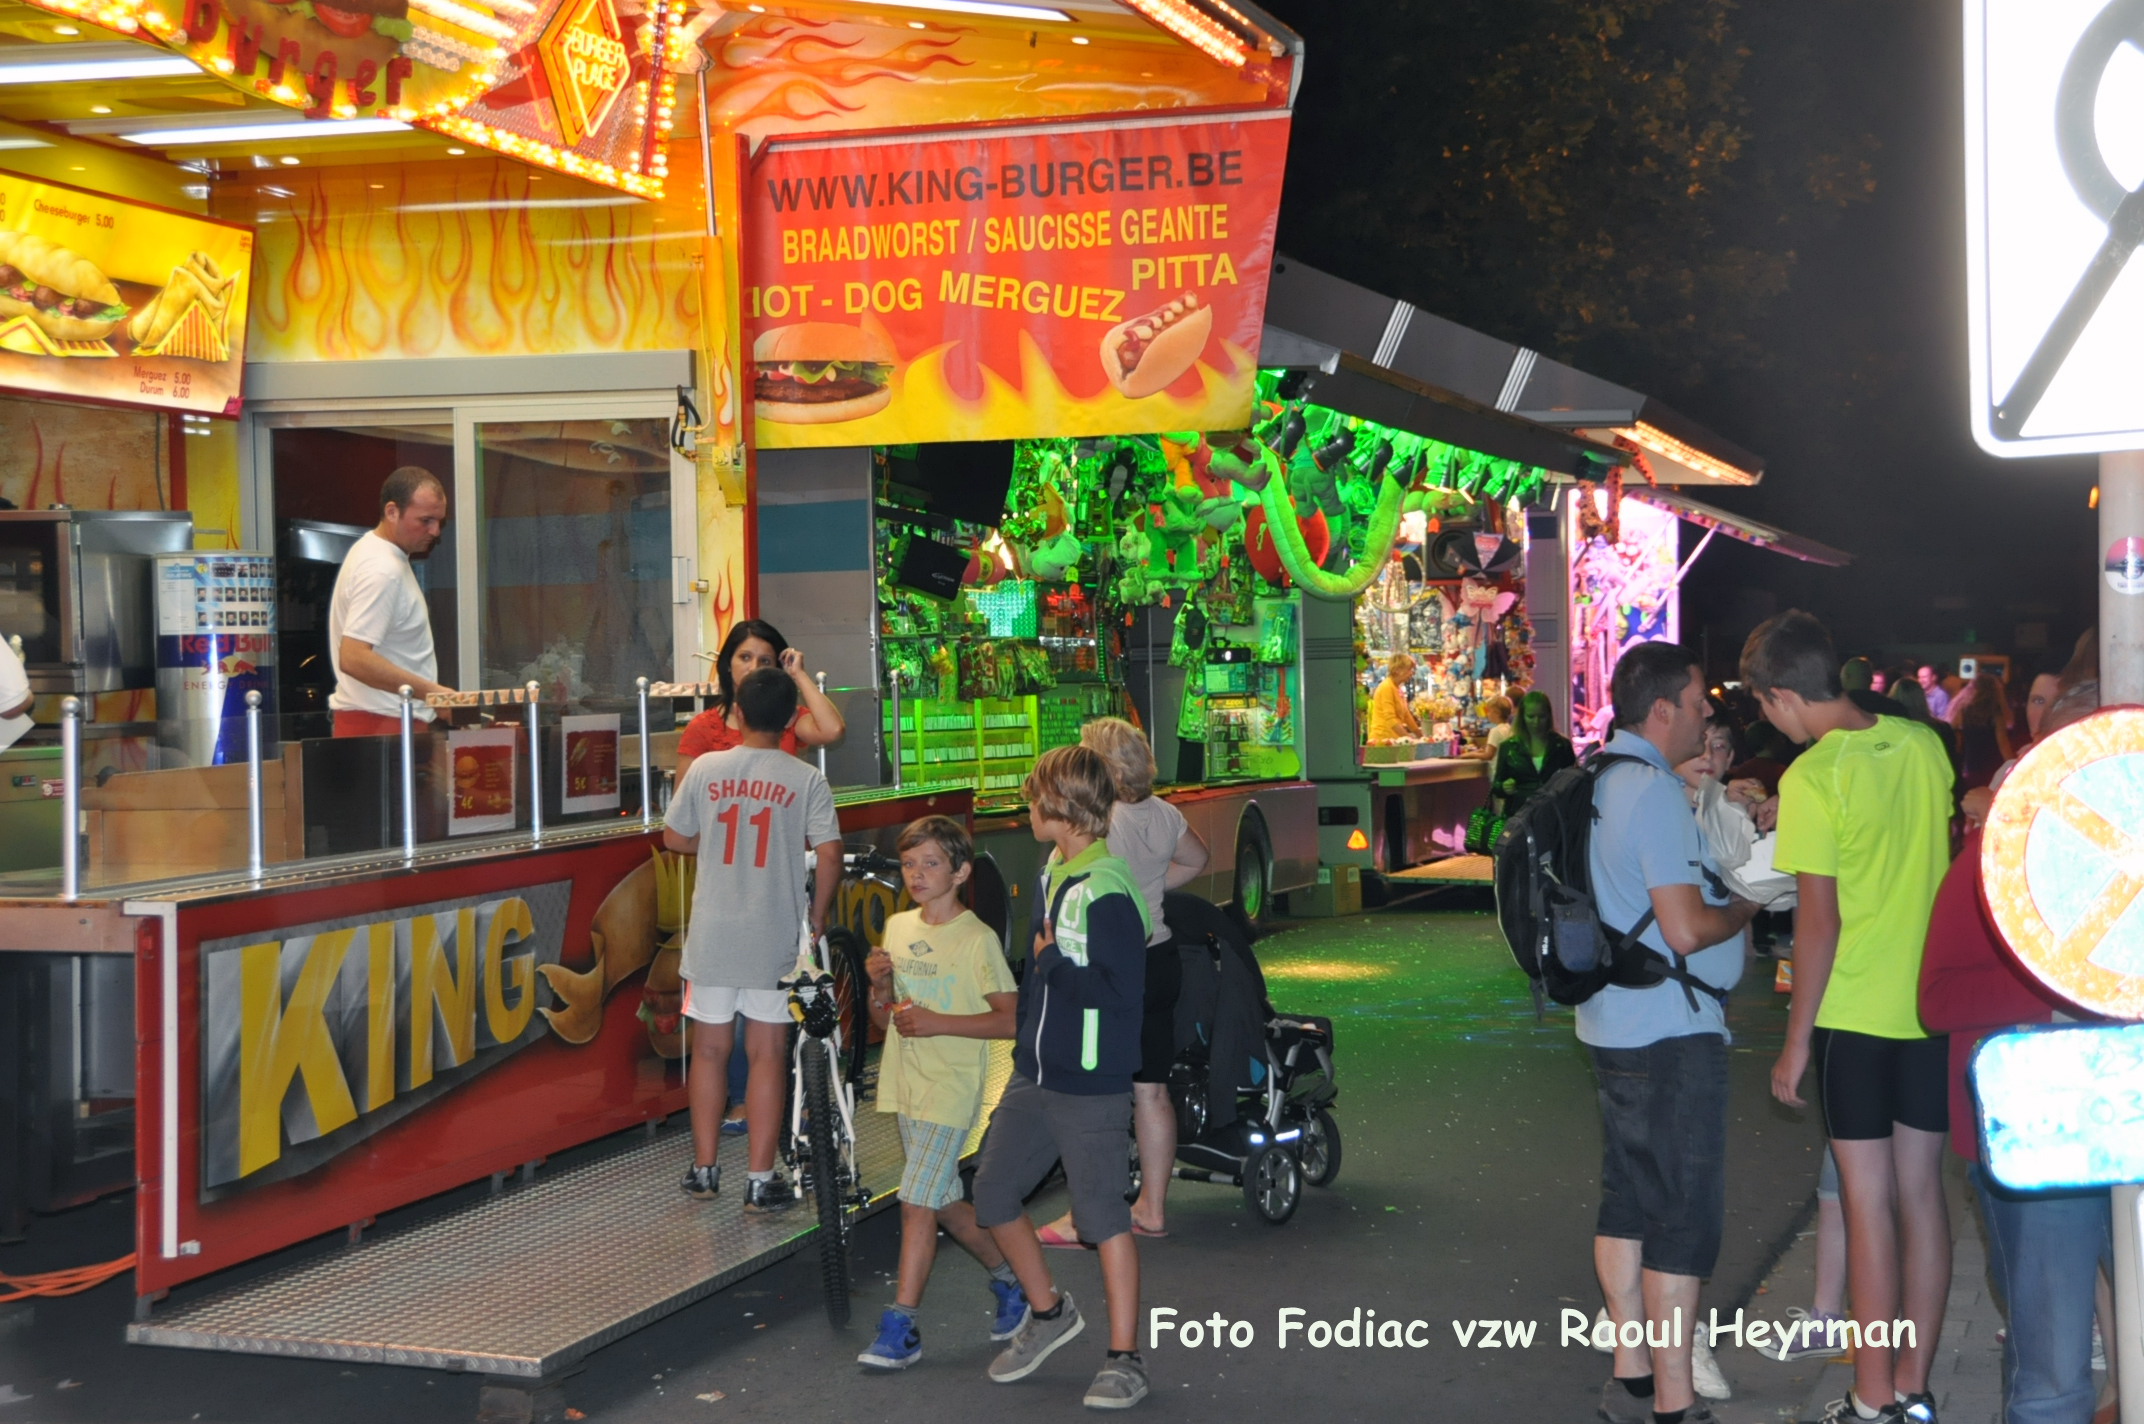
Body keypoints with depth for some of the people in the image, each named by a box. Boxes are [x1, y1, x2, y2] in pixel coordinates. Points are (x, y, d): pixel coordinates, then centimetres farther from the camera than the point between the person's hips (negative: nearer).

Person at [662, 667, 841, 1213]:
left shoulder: (705, 769, -2)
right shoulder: (805, 779, -7)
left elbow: (674, 838, 6)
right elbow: (829, 854, -12)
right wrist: (817, 915, 3)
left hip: (712, 936, 2)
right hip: (775, 938, -1)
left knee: (709, 1050, 13)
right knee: (768, 1054, 5)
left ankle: (704, 1170, 21)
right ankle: (759, 1180, 6)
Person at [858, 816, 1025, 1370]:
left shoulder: (977, 939, -11)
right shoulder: (898, 928, 8)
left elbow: (1011, 1019, -13)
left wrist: (938, 1022, -20)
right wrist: (880, 987, -7)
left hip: (950, 1090, -7)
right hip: (903, 1087, 7)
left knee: (918, 1203, -10)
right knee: (945, 1202, 15)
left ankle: (901, 1329, -5)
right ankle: (1011, 1279, 34)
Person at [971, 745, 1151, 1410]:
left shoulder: (1106, 892, -20)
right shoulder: (1054, 873, 9)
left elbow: (1125, 987, -25)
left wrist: (1051, 962, -17)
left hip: (1090, 1086, -9)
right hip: (1034, 1074, 9)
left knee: (1103, 1213, -1)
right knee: (992, 1194, 12)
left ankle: (1125, 1359, 10)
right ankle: (1048, 1312, 31)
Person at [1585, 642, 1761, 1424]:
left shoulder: (1598, 782, 11)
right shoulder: (1656, 792, -19)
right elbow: (1685, 930, -24)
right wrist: (1746, 909, -5)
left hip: (1614, 1027, 10)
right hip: (1672, 1034, -10)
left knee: (1627, 1199, 15)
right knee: (1685, 1216, -5)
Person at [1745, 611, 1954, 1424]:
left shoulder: (1811, 778, -16)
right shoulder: (1923, 746, 2)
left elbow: (1820, 917, -16)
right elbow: (1945, 859, 12)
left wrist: (1796, 1041, -9)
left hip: (1855, 1013, -6)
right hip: (1933, 1006, 6)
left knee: (1869, 1203, 1)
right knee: (1921, 1193, 11)